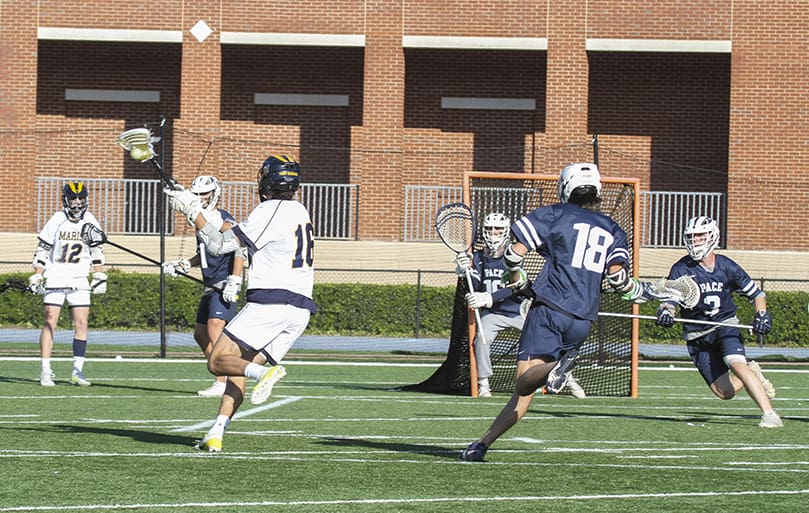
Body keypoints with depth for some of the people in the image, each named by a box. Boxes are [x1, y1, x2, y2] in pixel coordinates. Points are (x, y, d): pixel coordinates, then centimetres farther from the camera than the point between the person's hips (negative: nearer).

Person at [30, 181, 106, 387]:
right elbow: (41, 250, 0)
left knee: (81, 323, -3)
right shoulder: (56, 221, -5)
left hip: (79, 281, 3)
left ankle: (77, 371, 1)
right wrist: (37, 277, -5)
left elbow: (96, 251, 16)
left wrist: (99, 276, 14)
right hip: (55, 279, -3)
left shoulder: (90, 222, 4)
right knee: (50, 322, -7)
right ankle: (45, 371, -5)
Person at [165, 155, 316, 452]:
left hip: (269, 302, -8)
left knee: (217, 363, -4)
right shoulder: (300, 212, 19)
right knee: (238, 372, 9)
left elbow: (218, 245, -8)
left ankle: (264, 373, -29)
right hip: (301, 308, 8)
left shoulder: (270, 210, -8)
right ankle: (216, 435, -4)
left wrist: (193, 211, -2)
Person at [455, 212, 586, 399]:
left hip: (519, 310, -1)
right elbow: (476, 289, -8)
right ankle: (483, 383, -12)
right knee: (482, 338, -26)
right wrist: (466, 271, -26)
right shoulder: (478, 258, 0)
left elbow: (511, 289, -23)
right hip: (492, 313, 2)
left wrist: (487, 299, -37)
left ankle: (568, 380, 12)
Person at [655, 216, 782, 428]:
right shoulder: (681, 269, -7)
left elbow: (755, 293, 5)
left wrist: (761, 314, -14)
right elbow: (668, 298, -13)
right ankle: (752, 375, 29)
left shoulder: (727, 267, -5)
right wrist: (666, 313, -36)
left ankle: (769, 414, -27)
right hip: (697, 337, 1)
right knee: (724, 392, -5)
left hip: (725, 327, -1)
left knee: (737, 364, -30)